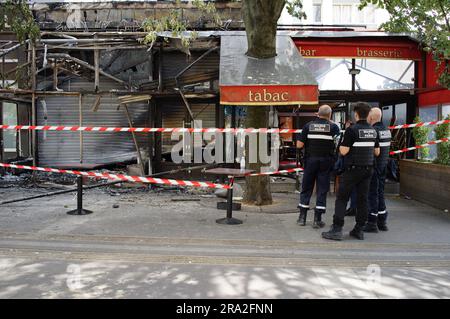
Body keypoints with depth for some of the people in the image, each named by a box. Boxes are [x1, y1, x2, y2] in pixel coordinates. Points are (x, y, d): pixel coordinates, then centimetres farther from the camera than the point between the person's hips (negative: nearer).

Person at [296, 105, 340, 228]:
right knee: (322, 190, 5)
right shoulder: (333, 127, -2)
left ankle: (302, 217, 14)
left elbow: (299, 145, -3)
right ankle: (317, 219, 5)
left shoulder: (308, 126, 1)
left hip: (310, 160, 1)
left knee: (306, 188, 11)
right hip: (326, 161, -1)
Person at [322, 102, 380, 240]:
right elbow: (377, 152, 14)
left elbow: (343, 151, -15)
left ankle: (337, 229, -6)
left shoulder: (352, 130, -13)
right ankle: (359, 229, 13)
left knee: (342, 198, -2)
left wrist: (341, 145, 5)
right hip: (367, 169, 6)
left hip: (353, 169, -6)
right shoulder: (373, 131, 7)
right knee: (362, 199, 9)